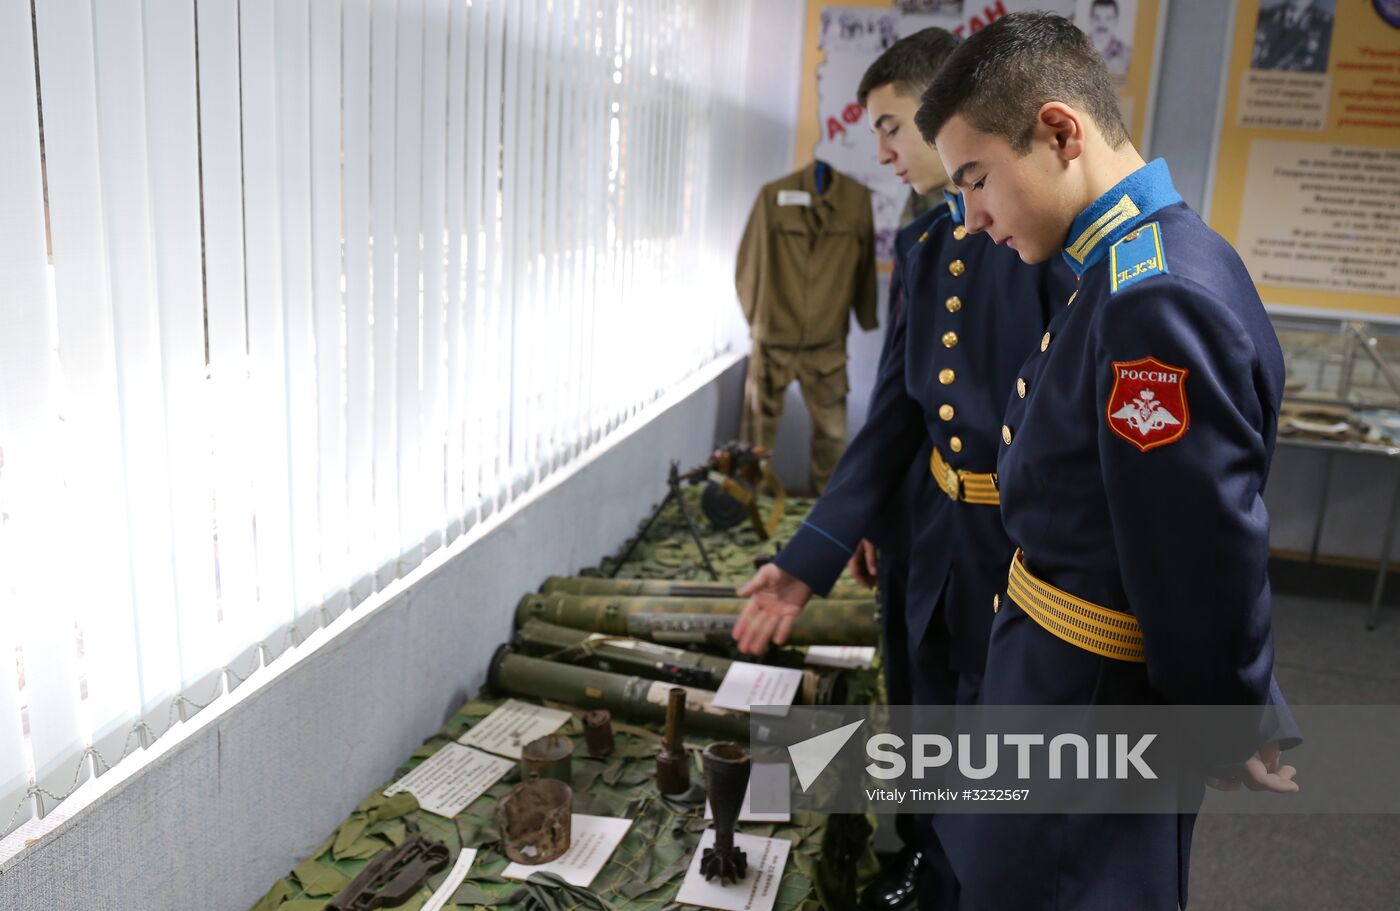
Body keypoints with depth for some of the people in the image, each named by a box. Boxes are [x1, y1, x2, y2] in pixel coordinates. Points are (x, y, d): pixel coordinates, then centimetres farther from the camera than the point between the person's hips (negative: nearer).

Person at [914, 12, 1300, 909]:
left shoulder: (1158, 303, -30)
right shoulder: (1140, 268, 3)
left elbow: (1211, 557, -23)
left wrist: (1233, 724, -8)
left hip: (1093, 698, -9)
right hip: (1062, 669, 9)